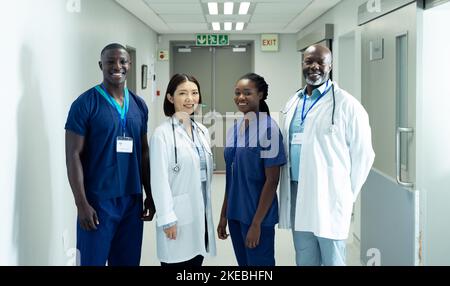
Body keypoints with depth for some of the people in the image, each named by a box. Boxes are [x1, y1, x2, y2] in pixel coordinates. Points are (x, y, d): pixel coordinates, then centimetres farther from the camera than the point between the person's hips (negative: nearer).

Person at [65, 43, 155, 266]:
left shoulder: (139, 105, 9)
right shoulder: (85, 104, -7)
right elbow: (73, 155, -10)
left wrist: (150, 194, 12)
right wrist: (81, 203, -15)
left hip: (132, 199, 5)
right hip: (98, 200, -5)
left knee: (128, 261, 13)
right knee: (93, 260, 4)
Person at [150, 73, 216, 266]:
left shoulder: (202, 131, 11)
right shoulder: (163, 133, -11)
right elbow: (159, 180, -14)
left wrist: (208, 211, 15)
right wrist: (167, 218, -17)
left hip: (201, 215, 6)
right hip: (177, 217, -6)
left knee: (196, 262, 12)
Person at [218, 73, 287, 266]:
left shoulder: (268, 128, -13)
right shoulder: (234, 129, 7)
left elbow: (272, 181, -14)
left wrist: (256, 223, -16)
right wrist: (224, 215, 12)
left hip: (257, 216, -6)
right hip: (235, 214, 6)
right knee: (243, 263, 17)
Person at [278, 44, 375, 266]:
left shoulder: (346, 104, -8)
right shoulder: (292, 104, 11)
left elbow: (362, 153, -5)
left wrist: (347, 193, -3)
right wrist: (287, 188, 9)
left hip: (328, 196, -5)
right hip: (297, 194, 6)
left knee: (332, 260, 5)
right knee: (304, 260, 16)